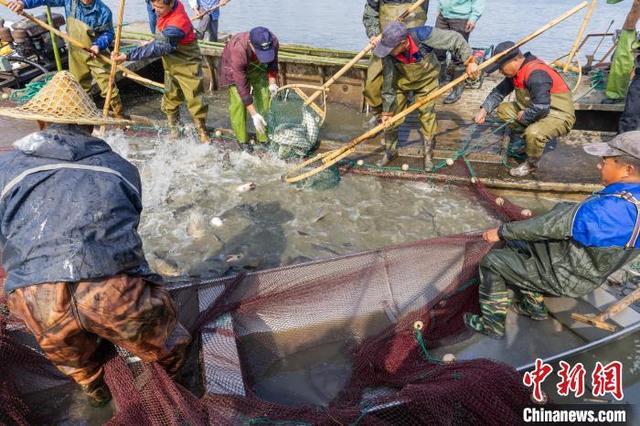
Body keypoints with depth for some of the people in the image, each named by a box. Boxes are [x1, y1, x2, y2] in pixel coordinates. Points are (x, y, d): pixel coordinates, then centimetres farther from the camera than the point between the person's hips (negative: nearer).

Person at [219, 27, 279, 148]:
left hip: (257, 66, 4)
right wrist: (254, 114, -40)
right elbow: (242, 86, -40)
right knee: (238, 101, -16)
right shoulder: (238, 51, -44)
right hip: (233, 67, -4)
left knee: (264, 96, -5)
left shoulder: (273, 42, -30)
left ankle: (264, 138, 4)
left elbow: (272, 63, -7)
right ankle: (242, 141, -4)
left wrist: (272, 82, -22)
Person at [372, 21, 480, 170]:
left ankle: (428, 153, 18)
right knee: (392, 116, 0)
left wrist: (470, 61, -24)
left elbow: (455, 38, -24)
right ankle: (390, 151, 22)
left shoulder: (422, 35, -37)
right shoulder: (388, 52, -29)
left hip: (426, 79, -1)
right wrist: (386, 111, -13)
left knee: (427, 115, -1)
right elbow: (388, 83, -19)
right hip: (401, 80, 2)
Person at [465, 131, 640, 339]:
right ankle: (534, 304, 31)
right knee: (514, 243, 21)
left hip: (567, 276, -9)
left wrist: (501, 232, -16)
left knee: (492, 261, -2)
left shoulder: (609, 209, -35)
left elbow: (546, 227, -28)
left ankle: (492, 324, 14)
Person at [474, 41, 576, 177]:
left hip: (559, 116, -9)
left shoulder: (536, 74, -30)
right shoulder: (515, 72, 0)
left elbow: (541, 108, -36)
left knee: (533, 133, -38)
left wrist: (524, 116, -18)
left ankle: (531, 163, -5)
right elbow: (499, 91, 10)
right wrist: (484, 109, -3)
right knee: (504, 109, 6)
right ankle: (520, 145, 17)